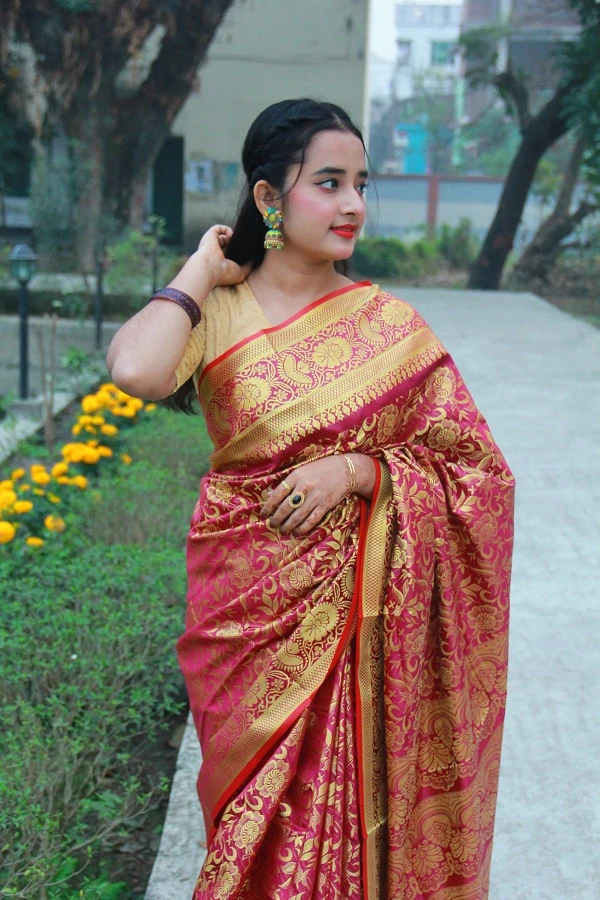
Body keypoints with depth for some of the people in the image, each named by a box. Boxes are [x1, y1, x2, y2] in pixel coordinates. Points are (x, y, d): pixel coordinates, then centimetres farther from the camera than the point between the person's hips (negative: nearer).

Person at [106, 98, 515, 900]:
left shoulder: (390, 324, -1)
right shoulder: (214, 315, -5)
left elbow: (478, 468, -1)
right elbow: (135, 370, -28)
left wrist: (358, 471, -16)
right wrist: (201, 270, -13)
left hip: (361, 609, 1)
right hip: (249, 603, -1)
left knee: (357, 799, 11)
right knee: (262, 810, 12)